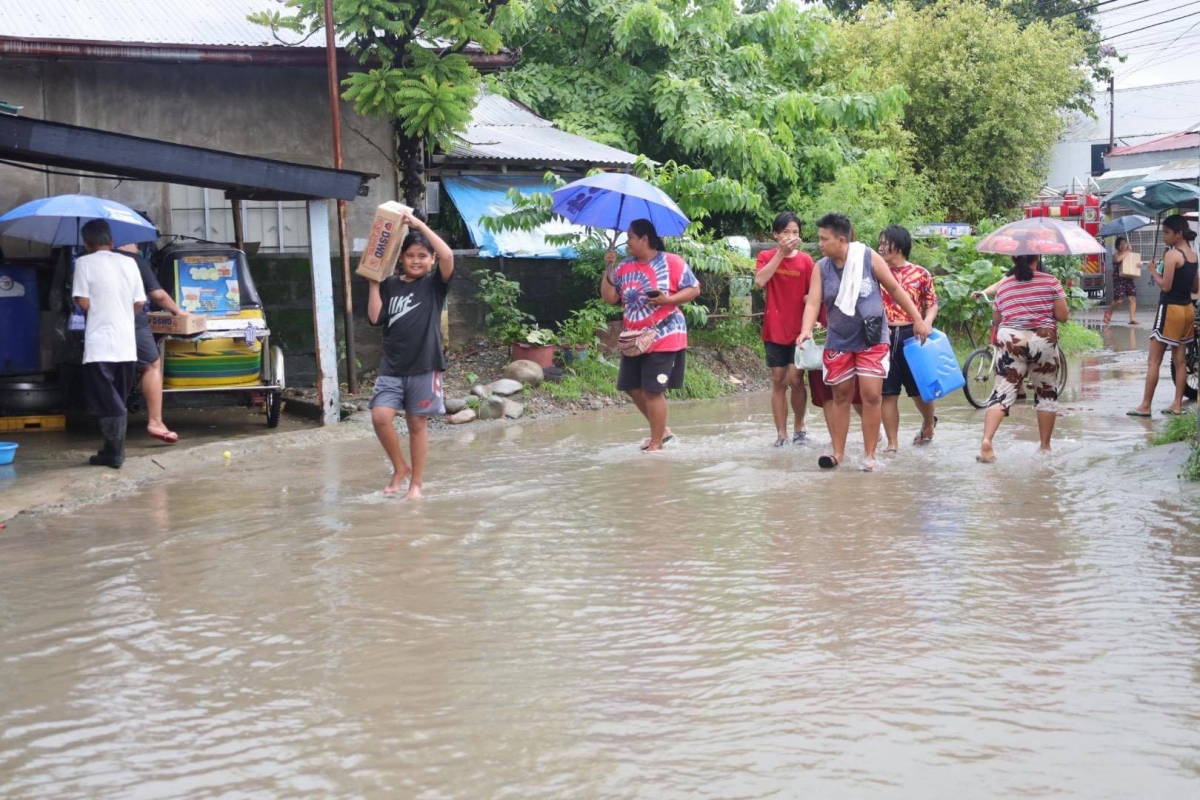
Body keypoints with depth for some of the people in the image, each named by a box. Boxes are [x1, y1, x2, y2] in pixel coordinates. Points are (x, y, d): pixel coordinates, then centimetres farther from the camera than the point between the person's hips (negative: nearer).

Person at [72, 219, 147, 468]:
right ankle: (113, 451, 16)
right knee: (118, 402, 13)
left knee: (106, 403, -2)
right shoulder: (128, 263, 8)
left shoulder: (84, 263, -4)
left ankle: (114, 453, -6)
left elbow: (84, 303, -9)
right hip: (126, 344, 5)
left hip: (99, 345, -4)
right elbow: (139, 303, 8)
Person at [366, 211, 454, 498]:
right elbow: (375, 318, -2)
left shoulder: (435, 284, -1)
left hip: (424, 366, -2)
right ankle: (400, 468, 10)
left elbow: (448, 255, -18)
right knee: (380, 416, -12)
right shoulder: (390, 285, 7)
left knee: (417, 423, 6)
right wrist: (373, 283, -5)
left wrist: (419, 225, -18)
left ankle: (417, 481, 19)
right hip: (392, 366, 2)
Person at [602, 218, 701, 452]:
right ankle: (661, 430, 26)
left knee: (653, 390, -8)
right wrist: (609, 269, -6)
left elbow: (694, 289, -8)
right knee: (633, 388, 9)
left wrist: (668, 300, -21)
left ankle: (656, 443, 3)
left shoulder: (671, 262, -8)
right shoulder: (625, 267, 7)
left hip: (664, 339, -7)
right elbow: (609, 298, 5)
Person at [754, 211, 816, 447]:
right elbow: (759, 281, -17)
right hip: (774, 329, 1)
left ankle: (799, 426, 12)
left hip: (799, 329, -1)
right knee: (778, 381, 4)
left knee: (795, 378, -9)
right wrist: (781, 253, -18)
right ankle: (781, 433, 10)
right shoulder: (766, 257, 1)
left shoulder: (806, 260, 1)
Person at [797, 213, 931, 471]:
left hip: (872, 340, -2)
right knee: (841, 396, 10)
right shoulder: (821, 268, -4)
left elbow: (895, 289, 0)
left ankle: (870, 454, 4)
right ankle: (838, 452, 21)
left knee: (871, 396, -7)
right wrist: (806, 330, -30)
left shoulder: (869, 258, -9)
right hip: (838, 342, 3)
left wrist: (918, 320, 3)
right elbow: (813, 303, -11)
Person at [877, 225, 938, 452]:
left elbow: (932, 304, 2)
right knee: (888, 392, 1)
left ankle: (928, 423, 39)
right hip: (885, 336, 2)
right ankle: (892, 443, 10)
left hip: (912, 336, -2)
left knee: (919, 389, 9)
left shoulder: (920, 274, 0)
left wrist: (927, 322, -17)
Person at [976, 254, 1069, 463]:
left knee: (1002, 392, -3)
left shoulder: (1003, 286, 8)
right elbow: (1063, 315, -2)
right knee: (1047, 394, 15)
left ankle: (986, 440, -24)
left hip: (1010, 341, 1)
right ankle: (1045, 446, 20)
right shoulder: (1051, 282, 1)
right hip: (1043, 341, -1)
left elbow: (996, 321, 13)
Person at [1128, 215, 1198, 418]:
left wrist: (1153, 273, -4)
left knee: (1154, 361, -4)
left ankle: (1145, 406, -3)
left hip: (1170, 309, -8)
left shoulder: (1171, 255, -15)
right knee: (1180, 360, 10)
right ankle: (1177, 404, 11)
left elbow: (1165, 286, -19)